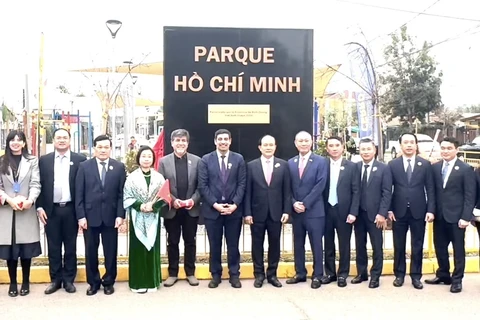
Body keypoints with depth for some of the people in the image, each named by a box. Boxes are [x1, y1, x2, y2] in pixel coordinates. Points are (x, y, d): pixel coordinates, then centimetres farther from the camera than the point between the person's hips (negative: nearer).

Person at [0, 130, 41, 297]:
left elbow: (36, 184, -1)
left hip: (27, 211, -1)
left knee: (26, 249, 4)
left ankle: (25, 282, 17)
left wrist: (30, 200, -18)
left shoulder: (32, 161, 6)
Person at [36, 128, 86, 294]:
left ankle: (69, 279, 18)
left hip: (71, 209, -1)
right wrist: (39, 207, -2)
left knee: (70, 247, 8)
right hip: (51, 210, 1)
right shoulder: (44, 160, 6)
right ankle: (55, 279, 19)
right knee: (53, 247, 8)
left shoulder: (80, 159, 0)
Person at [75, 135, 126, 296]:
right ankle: (93, 282, 23)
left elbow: (121, 193, 1)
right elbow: (79, 193, -1)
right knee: (91, 251, 8)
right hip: (90, 215, 0)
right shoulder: (84, 166, 2)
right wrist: (81, 216, -7)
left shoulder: (119, 167, 3)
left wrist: (120, 215, -7)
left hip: (111, 216, 0)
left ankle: (108, 282, 23)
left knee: (110, 251, 8)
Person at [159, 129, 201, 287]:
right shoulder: (164, 161, 1)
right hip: (171, 209, 0)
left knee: (190, 242, 10)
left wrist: (193, 200, -14)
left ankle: (190, 273, 22)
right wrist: (172, 200, -14)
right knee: (172, 242, 9)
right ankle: (172, 273, 21)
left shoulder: (196, 160, 1)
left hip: (191, 209, 0)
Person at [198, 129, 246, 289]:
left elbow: (242, 184, 0)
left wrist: (235, 204, -11)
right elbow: (202, 185, -3)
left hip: (233, 209, 0)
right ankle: (215, 275, 21)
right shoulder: (206, 160, 2)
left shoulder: (239, 159, 4)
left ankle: (234, 275, 19)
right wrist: (215, 204, -12)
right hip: (212, 209, 0)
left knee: (233, 244, 8)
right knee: (214, 245, 8)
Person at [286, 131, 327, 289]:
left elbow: (320, 186, -11)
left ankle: (317, 276, 12)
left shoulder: (321, 161, -3)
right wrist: (294, 203, -8)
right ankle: (300, 273, 22)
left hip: (314, 210, -4)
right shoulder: (290, 163, 10)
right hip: (296, 210, 4)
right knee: (298, 244, 11)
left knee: (316, 244, 2)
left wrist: (305, 204, -14)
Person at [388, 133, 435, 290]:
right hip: (398, 211, 0)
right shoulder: (392, 164, 1)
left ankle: (416, 276, 19)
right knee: (399, 246, 9)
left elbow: (430, 189, 1)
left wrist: (431, 210, -6)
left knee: (417, 246, 7)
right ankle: (399, 274, 22)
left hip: (418, 211, 0)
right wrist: (389, 209, -5)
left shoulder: (425, 164, 2)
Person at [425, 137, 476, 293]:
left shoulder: (466, 169, -7)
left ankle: (457, 279, 19)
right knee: (439, 247, 13)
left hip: (456, 216, -4)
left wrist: (466, 217, -14)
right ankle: (443, 274, 29)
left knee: (458, 249, 8)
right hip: (439, 215, 4)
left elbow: (470, 195, -9)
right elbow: (432, 190, 9)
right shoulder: (435, 167, 6)